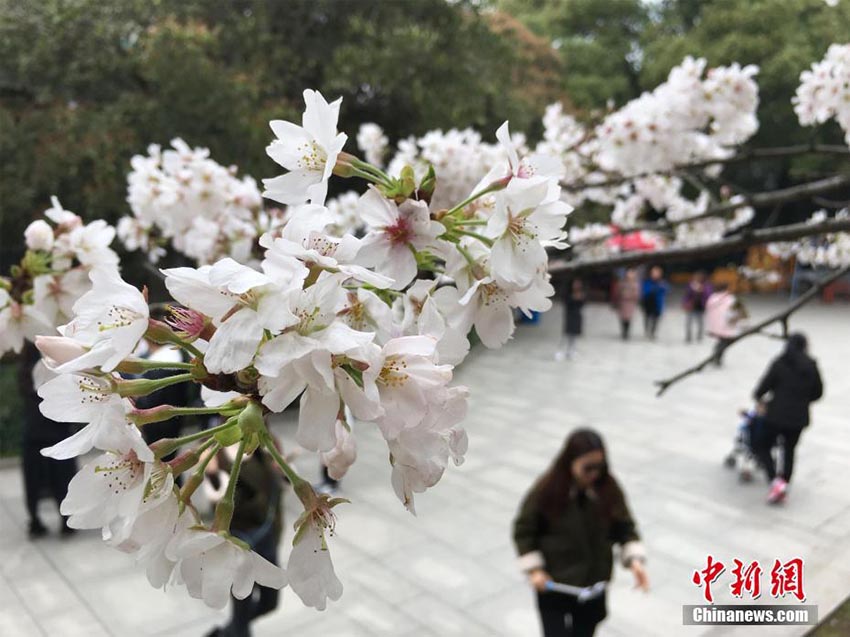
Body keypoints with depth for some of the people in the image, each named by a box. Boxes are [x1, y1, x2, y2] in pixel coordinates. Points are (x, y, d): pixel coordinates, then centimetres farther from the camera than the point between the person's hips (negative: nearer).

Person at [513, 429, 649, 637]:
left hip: (594, 584, 3)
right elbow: (523, 530, -8)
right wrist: (534, 569, -14)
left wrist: (634, 560, -16)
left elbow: (625, 527, -1)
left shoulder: (609, 489, -12)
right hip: (553, 584, -3)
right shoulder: (546, 491, -20)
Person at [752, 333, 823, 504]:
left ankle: (775, 481, -9)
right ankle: (785, 482, 19)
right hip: (799, 417, 4)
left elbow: (765, 385, -9)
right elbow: (818, 392, 7)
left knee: (762, 447, 9)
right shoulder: (811, 366, 0)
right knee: (789, 450, 20)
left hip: (776, 415, -3)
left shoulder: (779, 363, -10)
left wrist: (758, 396, 13)